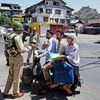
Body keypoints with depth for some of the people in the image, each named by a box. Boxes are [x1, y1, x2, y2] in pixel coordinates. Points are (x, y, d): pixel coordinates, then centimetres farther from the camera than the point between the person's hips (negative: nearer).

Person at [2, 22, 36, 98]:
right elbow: (21, 50, -21)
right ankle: (16, 93, 21)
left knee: (11, 75, 19)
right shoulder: (17, 37, -20)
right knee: (16, 76, 6)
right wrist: (30, 47, -8)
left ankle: (6, 92, 26)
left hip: (11, 57, 8)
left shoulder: (8, 35, 7)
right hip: (18, 58, -8)